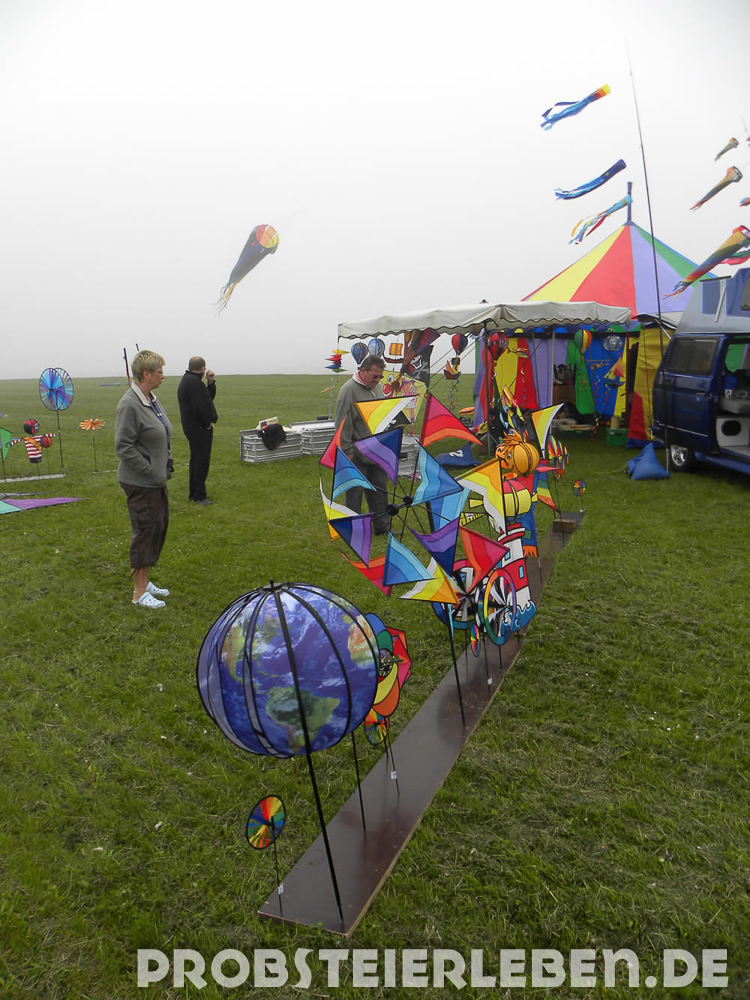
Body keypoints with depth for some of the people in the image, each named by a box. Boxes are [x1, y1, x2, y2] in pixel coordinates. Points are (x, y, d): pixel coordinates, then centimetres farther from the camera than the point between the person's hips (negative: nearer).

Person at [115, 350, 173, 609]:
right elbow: (123, 447, -21)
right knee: (145, 530, -3)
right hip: (140, 482, -10)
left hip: (156, 479, 10)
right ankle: (139, 593, 10)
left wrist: (167, 464, 12)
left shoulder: (152, 399, 9)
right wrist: (150, 470, -18)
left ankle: (144, 581, 31)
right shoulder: (130, 405, -20)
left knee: (160, 525, 16)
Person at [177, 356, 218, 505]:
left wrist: (211, 382, 6)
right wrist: (209, 422, -12)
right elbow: (200, 406, -24)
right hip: (199, 427, -11)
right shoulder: (193, 382, -18)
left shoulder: (189, 380, 17)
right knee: (201, 460, -8)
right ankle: (198, 495, -5)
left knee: (197, 459, 17)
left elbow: (209, 398, 19)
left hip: (194, 427, 11)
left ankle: (194, 493, 25)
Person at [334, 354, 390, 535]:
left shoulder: (377, 386, 10)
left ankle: (382, 525, 22)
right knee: (356, 491, 2)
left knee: (380, 489, 12)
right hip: (358, 453, -7)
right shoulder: (349, 390, -15)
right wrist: (347, 451, -15)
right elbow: (343, 424, -15)